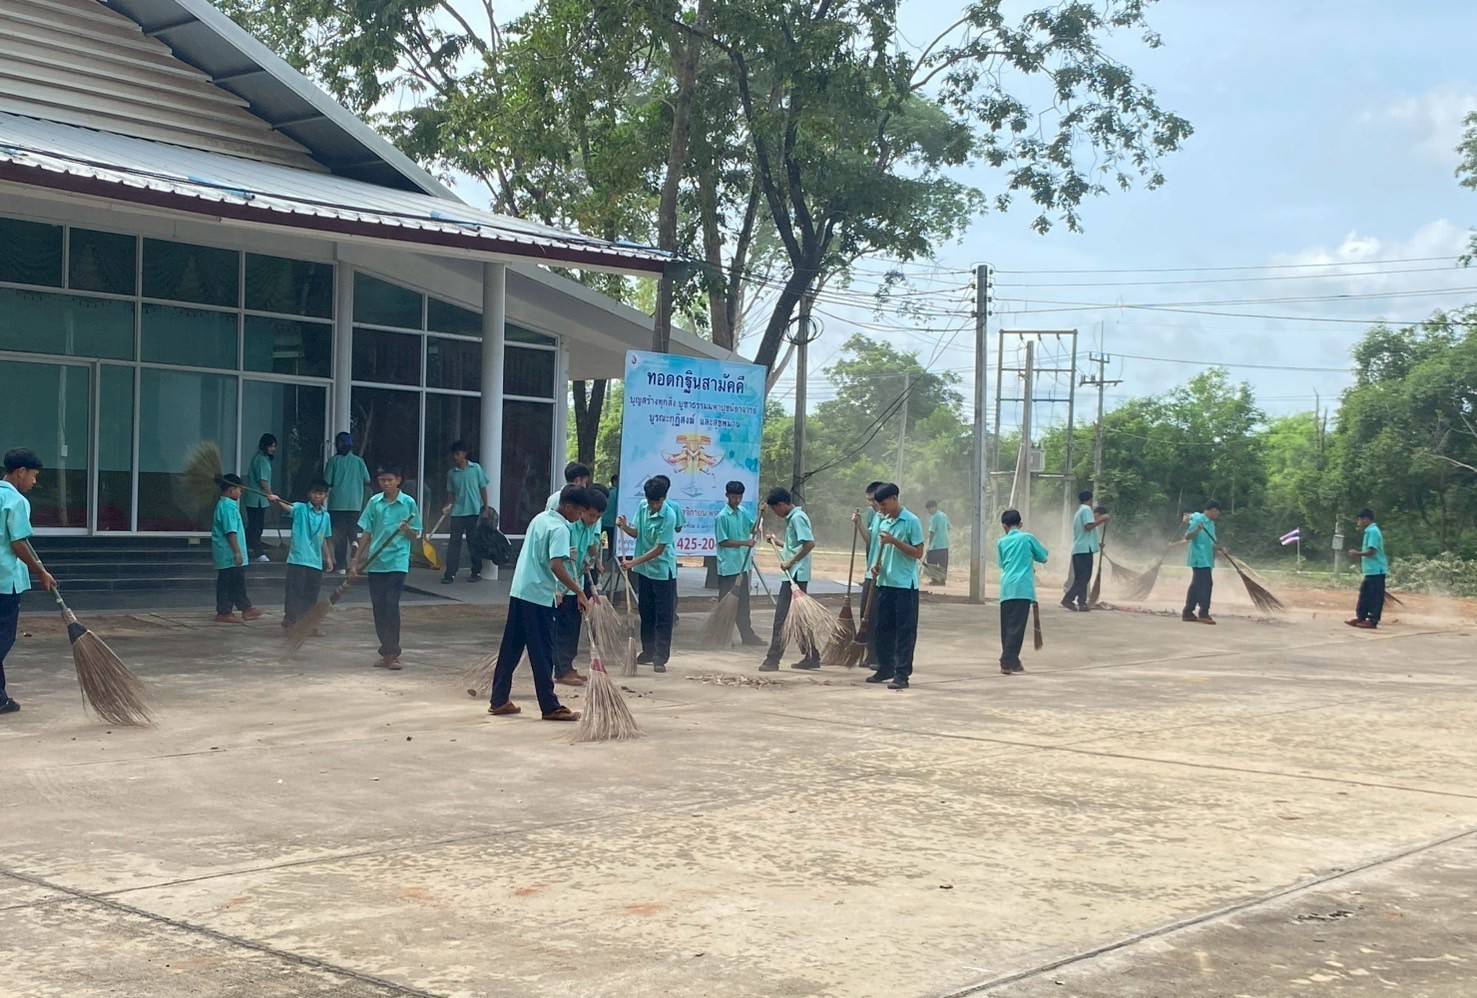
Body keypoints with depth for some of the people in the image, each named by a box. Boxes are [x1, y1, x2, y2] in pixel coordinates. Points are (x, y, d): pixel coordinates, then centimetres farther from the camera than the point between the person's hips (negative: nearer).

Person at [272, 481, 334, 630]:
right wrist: (277, 502, -45)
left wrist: (328, 558, 18)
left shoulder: (326, 516, 10)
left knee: (311, 595, 11)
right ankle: (290, 620, 2)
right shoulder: (300, 509, -4)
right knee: (295, 592, -6)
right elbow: (287, 508, -25)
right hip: (298, 560, -5)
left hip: (316, 562, 5)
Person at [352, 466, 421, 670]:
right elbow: (366, 533, 10)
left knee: (391, 606, -10)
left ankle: (393, 653, -4)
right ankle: (386, 652, 17)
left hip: (397, 562, -4)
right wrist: (356, 562, 8)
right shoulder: (374, 502, 6)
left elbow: (414, 534, 3)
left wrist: (406, 529, -20)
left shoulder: (408, 503, -1)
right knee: (378, 608, 7)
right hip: (375, 562, 4)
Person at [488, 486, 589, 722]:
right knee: (542, 654, -3)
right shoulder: (559, 529, -15)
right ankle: (550, 707, 2)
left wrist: (555, 588, 26)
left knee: (510, 649, 12)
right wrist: (579, 593, -23)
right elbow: (556, 567, -25)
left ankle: (499, 700, 17)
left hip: (519, 591, 9)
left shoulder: (540, 518, 13)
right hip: (538, 596, -9)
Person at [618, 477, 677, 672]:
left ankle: (661, 658, 0)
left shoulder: (668, 516, -22)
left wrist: (634, 562, -22)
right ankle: (648, 652, 27)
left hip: (663, 572, -7)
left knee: (663, 617, -2)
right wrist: (625, 527, -13)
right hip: (644, 570, 7)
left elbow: (659, 549, -20)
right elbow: (636, 532, 9)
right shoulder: (643, 508, -1)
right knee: (646, 613, 15)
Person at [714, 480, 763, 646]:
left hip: (743, 564, 7)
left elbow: (754, 529, 7)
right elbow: (723, 542, -14)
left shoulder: (743, 513, 7)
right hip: (728, 566, -7)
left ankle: (747, 634, 20)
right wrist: (744, 543, -19)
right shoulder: (721, 517, -13)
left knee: (743, 601, 13)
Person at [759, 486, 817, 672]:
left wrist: (790, 562, -21)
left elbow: (810, 543, -24)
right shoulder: (793, 518, 17)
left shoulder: (797, 518, -13)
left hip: (795, 574, -10)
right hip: (796, 575, 10)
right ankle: (812, 657, 17)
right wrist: (776, 541, 17)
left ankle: (773, 660, -6)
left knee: (782, 616, -8)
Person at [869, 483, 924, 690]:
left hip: (905, 584, -7)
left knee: (905, 631, -4)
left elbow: (918, 552, -11)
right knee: (882, 628, 12)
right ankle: (885, 668, 24)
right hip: (885, 582, 7)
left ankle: (902, 674, -3)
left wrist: (894, 541, -19)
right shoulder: (884, 522, 13)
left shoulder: (911, 521, -8)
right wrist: (877, 565, 4)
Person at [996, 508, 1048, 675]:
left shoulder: (1001, 542, 11)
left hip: (1006, 589, 3)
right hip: (1023, 588, -3)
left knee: (1007, 626, 11)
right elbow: (1043, 557, 12)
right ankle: (1007, 663, -14)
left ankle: (1012, 661, 17)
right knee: (1017, 627, -6)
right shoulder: (1027, 538, 4)